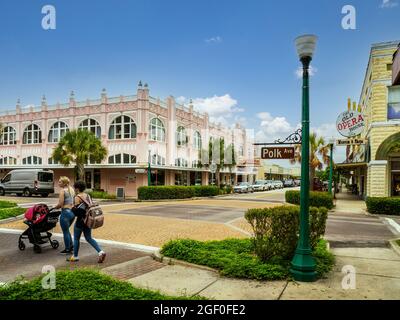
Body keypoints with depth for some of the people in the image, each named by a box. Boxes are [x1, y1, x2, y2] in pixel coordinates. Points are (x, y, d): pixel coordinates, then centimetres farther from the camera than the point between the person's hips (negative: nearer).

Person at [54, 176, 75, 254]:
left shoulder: (62, 190, -12)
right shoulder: (71, 189, 10)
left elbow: (60, 204, -15)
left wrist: (54, 207, 2)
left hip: (66, 212, -8)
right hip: (73, 212, 8)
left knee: (65, 232, 7)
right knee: (67, 230, 24)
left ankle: (67, 249, 17)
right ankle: (71, 246, 28)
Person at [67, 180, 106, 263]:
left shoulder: (77, 197, -14)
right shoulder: (88, 196, 8)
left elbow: (76, 211, -16)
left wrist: (72, 208, 2)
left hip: (81, 220, -7)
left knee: (76, 239, 11)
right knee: (89, 238, 13)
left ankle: (75, 256, 22)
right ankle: (100, 252, -1)